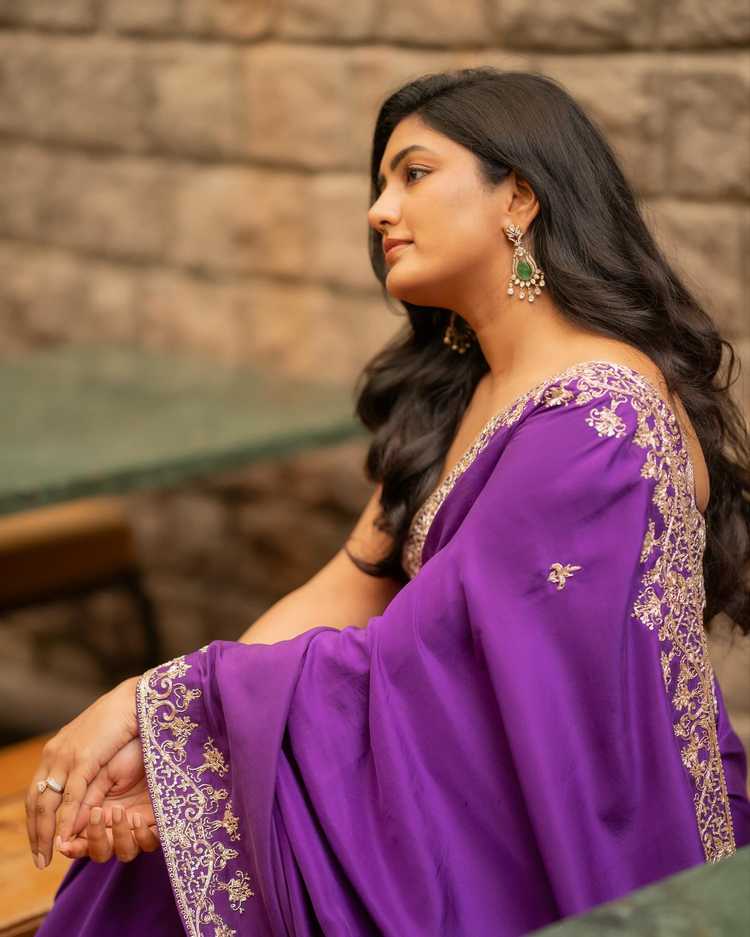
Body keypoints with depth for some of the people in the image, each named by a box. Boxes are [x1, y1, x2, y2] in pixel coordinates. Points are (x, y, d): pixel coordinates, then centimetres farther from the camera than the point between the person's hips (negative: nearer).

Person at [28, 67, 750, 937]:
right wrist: (155, 741, -13)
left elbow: (405, 659, -23)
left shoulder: (595, 422, -20)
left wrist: (153, 700, -17)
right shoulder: (455, 390, 9)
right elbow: (350, 587, 0)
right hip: (476, 802, 7)